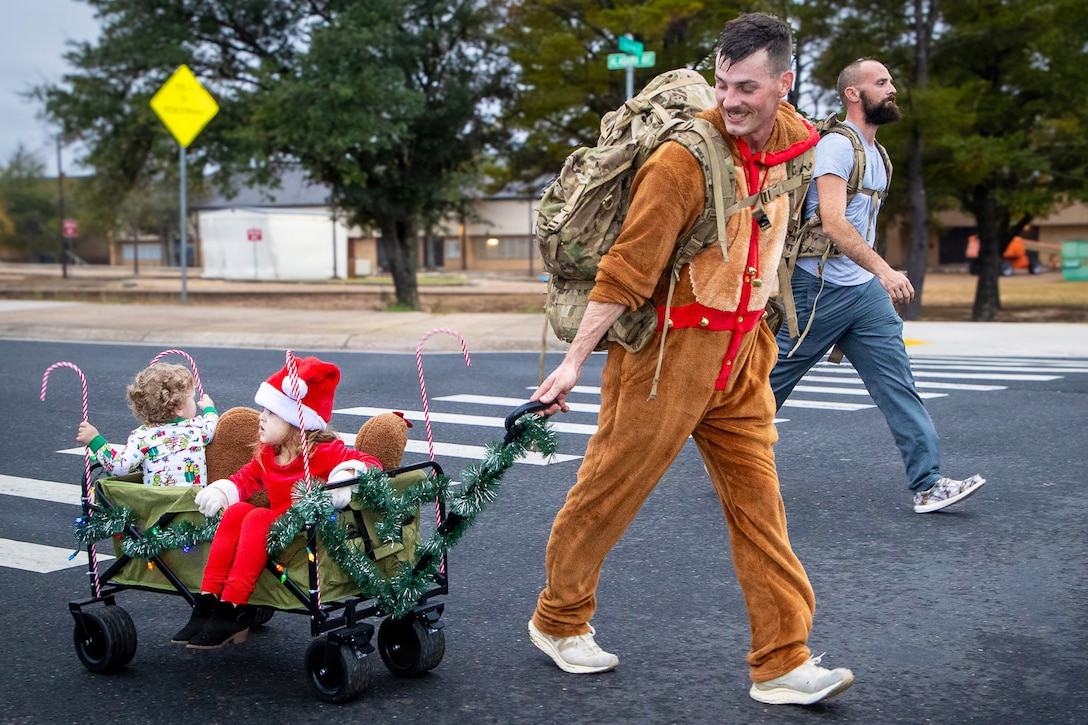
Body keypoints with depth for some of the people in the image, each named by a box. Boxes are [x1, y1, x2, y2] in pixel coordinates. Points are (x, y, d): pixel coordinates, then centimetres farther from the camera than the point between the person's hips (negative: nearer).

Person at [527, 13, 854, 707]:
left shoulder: (792, 140, 4)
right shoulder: (686, 159, -18)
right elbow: (627, 267, -17)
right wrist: (575, 360, -17)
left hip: (741, 351, 6)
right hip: (668, 347, -6)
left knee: (758, 501, 5)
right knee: (610, 491, 6)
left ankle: (783, 662, 11)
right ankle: (558, 621, 27)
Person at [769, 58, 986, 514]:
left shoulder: (876, 153, 16)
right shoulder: (836, 145, -13)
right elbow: (833, 223, -25)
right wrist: (884, 271, -33)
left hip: (865, 289, 8)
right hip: (819, 287, -8)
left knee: (897, 382, -2)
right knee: (773, 379, 3)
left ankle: (929, 484, -4)